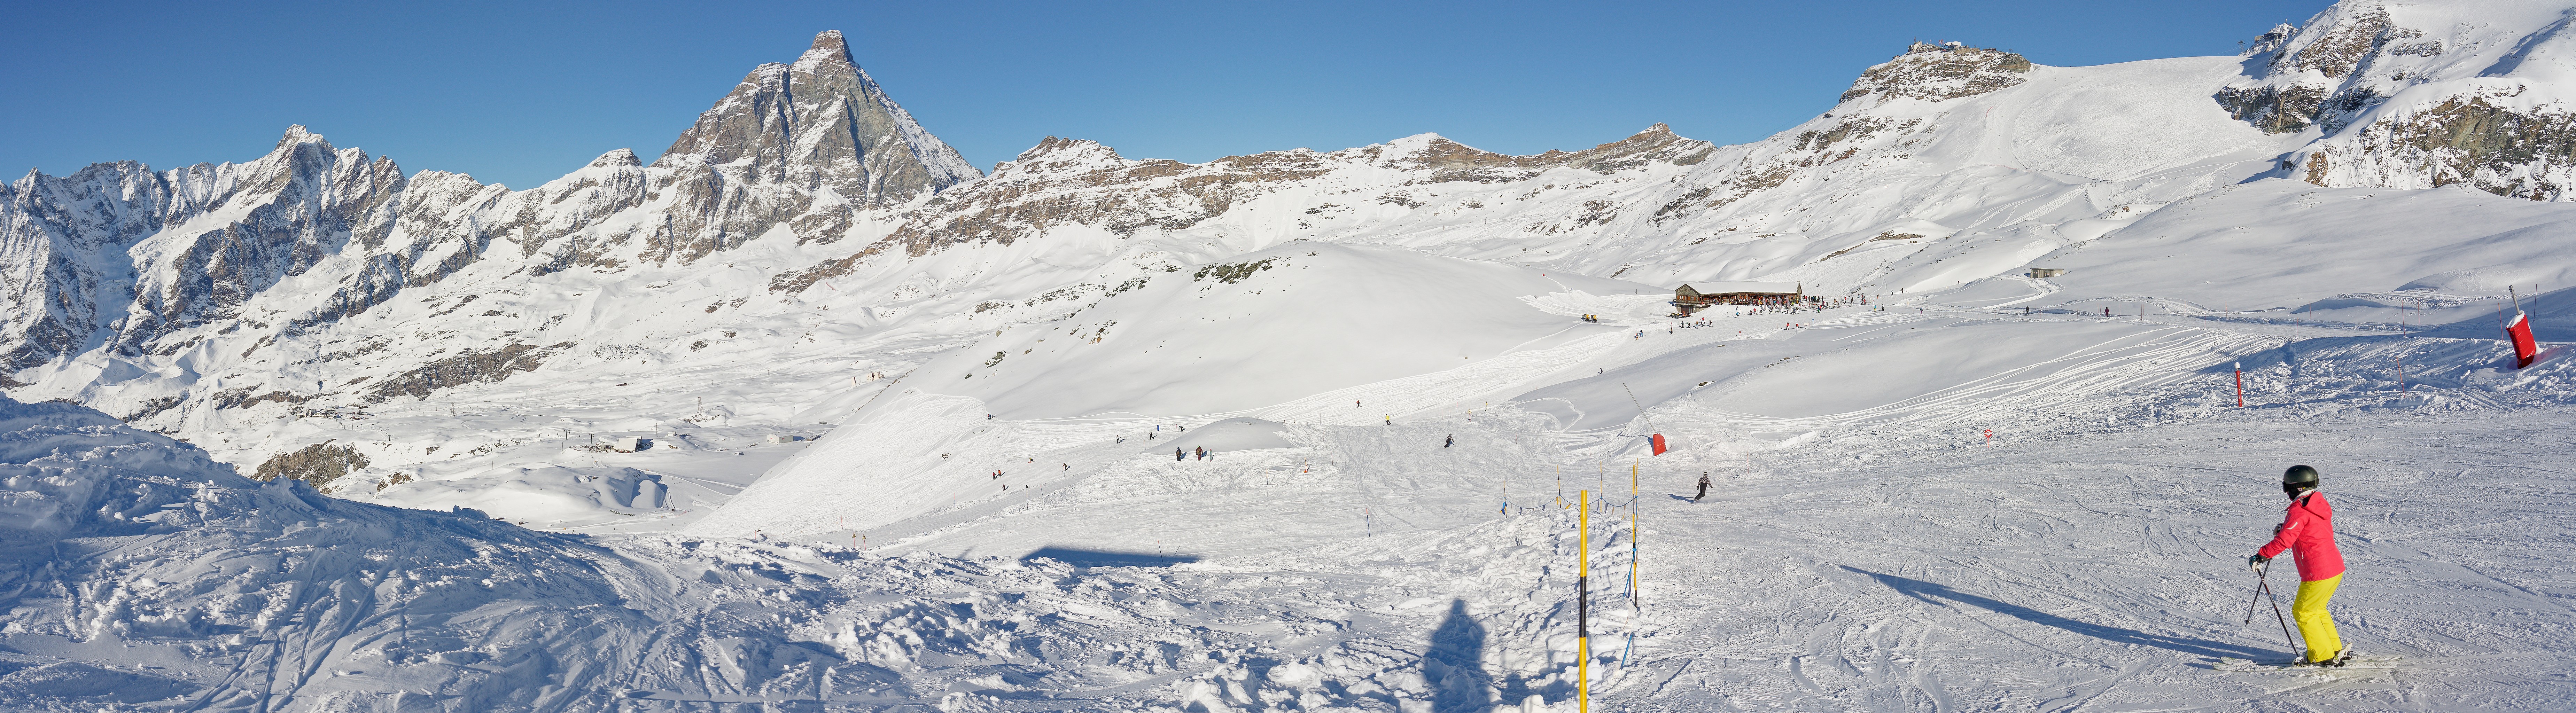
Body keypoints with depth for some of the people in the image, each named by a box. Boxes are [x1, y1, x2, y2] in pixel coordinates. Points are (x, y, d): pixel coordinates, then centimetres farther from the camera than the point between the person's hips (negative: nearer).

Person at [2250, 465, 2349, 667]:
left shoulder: (2299, 511, -18)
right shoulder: (2319, 505, 10)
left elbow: (2284, 541, -22)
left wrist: (2260, 556, -15)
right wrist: (2285, 528, 11)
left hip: (2318, 573, -9)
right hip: (2336, 567, 9)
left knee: (2302, 612, 5)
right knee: (2317, 609, 24)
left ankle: (2323, 657, 9)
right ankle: (2337, 651, 28)